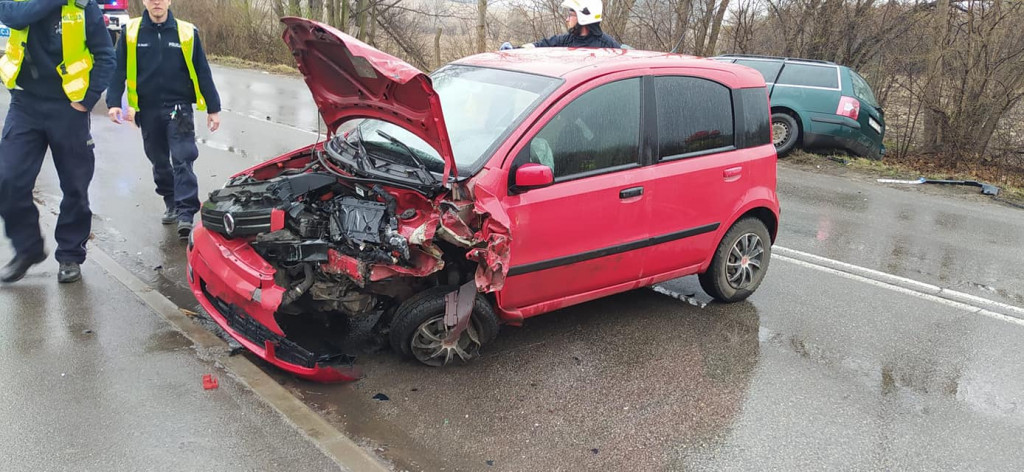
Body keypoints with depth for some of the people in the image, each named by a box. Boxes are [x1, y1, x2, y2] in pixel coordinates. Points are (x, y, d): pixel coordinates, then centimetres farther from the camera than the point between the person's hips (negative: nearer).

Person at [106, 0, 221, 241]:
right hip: (147, 110, 3)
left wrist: (213, 108, 2)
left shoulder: (187, 32, 0)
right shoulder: (130, 32, 2)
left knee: (182, 160, -10)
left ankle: (185, 214, -13)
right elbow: (119, 69, 3)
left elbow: (202, 72, 2)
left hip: (179, 108, -2)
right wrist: (113, 102, -9)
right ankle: (171, 203, 30)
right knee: (159, 161, 13)